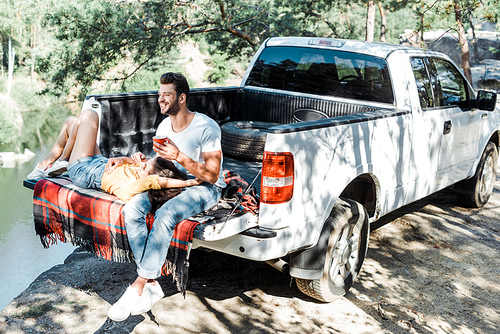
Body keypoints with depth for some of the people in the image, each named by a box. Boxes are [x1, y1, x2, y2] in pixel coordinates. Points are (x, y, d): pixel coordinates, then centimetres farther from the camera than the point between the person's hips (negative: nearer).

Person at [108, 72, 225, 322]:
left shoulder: (207, 128, -15)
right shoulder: (164, 126, 7)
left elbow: (212, 175, -17)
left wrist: (179, 157, -27)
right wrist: (144, 159, -3)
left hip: (205, 189, -7)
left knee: (165, 215, -37)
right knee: (132, 209, -22)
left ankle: (138, 287, -26)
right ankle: (152, 285, -21)